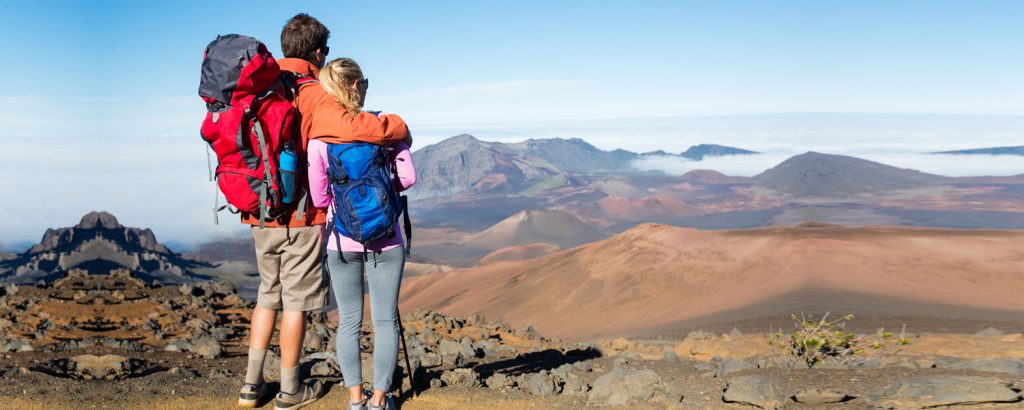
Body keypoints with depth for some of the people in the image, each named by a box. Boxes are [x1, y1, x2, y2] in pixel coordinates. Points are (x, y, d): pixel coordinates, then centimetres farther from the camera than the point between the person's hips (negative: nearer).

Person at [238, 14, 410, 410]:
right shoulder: (313, 97, -16)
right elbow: (352, 127, -32)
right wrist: (398, 126, -16)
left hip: (260, 216, 6)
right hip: (300, 217, -6)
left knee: (268, 295, 20)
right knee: (296, 301, 6)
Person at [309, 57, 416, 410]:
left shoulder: (319, 138, -6)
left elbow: (319, 198, -3)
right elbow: (407, 177, -8)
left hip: (341, 241, 1)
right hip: (385, 239, -1)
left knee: (348, 321, 13)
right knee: (385, 320, 9)